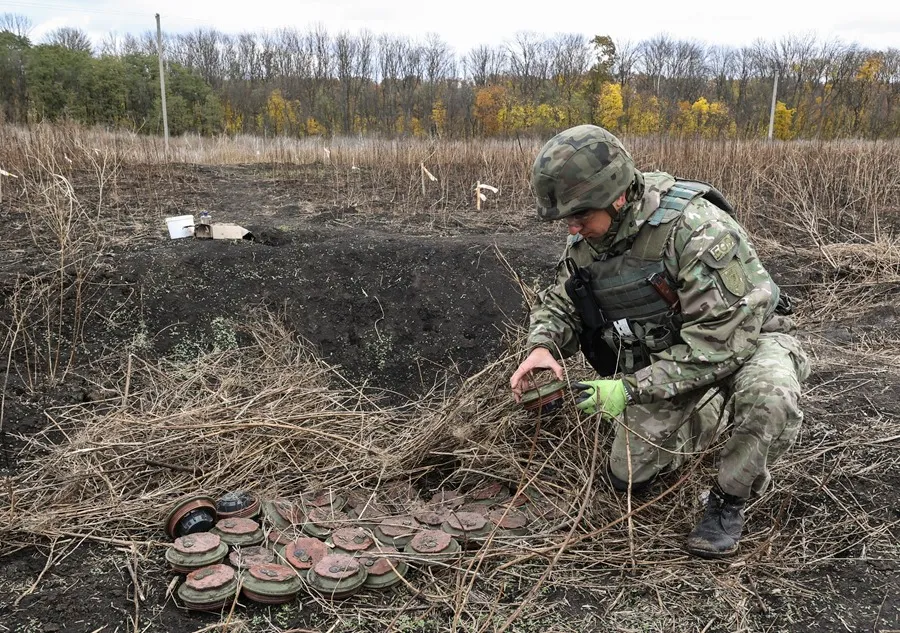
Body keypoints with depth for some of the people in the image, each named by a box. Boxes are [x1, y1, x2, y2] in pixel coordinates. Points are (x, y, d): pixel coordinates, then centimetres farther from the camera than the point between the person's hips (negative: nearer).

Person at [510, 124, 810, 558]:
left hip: (745, 339, -5)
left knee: (768, 395, -40)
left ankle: (729, 499, -10)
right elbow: (559, 302, 1)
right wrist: (541, 347, -23)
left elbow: (721, 341, -35)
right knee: (627, 477, 7)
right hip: (663, 356, 6)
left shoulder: (697, 229, -34)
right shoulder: (586, 241, -12)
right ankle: (709, 421, 32)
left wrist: (630, 389, -36)